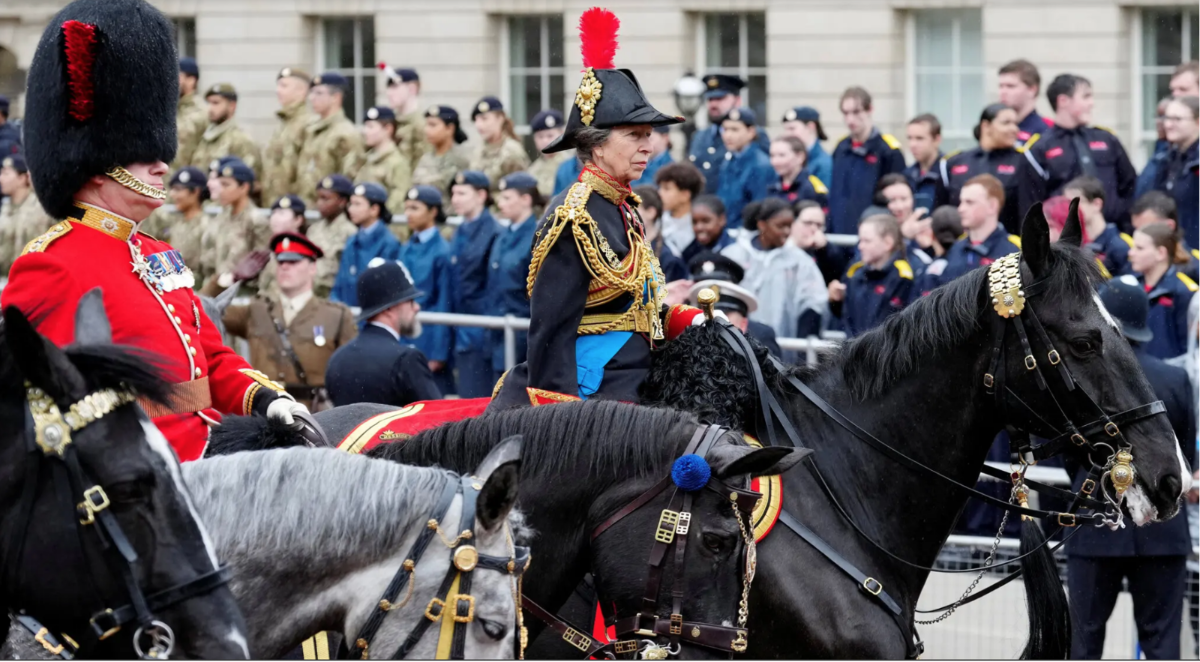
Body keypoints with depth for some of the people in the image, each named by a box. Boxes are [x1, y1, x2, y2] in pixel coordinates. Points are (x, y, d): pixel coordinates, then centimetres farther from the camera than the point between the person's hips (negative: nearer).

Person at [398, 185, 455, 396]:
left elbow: (445, 305, -9)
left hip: (429, 341, -6)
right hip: (404, 342, 6)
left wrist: (439, 353, -12)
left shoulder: (442, 251, -9)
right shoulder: (406, 249, 11)